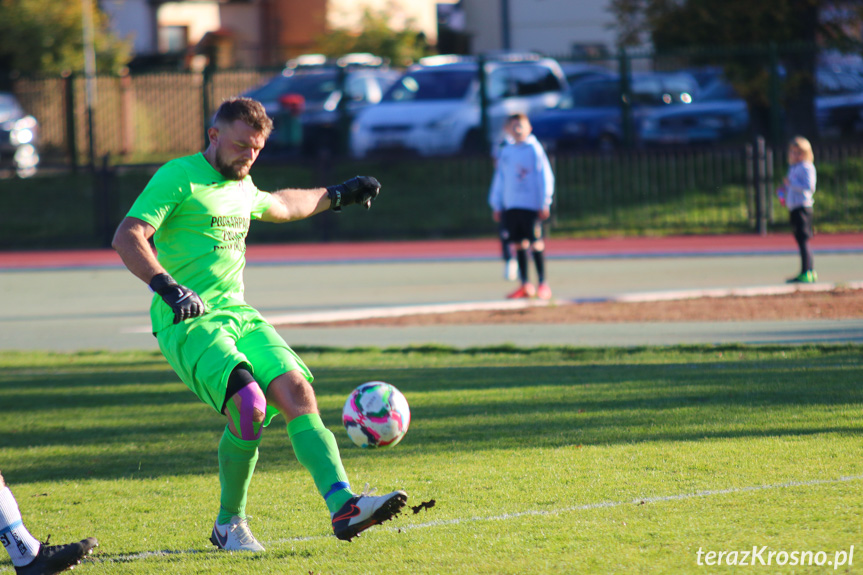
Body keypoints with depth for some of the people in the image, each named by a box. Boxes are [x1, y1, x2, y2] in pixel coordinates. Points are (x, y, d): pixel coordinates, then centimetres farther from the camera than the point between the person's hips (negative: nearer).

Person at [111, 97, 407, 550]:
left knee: (296, 389, -16)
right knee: (250, 404, -27)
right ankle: (229, 524, -7)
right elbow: (127, 237, -16)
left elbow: (279, 206, 43)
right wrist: (167, 286, -29)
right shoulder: (178, 177, -6)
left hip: (238, 314, 8)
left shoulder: (241, 186, 19)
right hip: (186, 321, -8)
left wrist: (337, 196, 47)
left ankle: (343, 505, -25)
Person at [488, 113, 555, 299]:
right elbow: (499, 180, 19)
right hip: (510, 205, 5)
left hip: (531, 205, -5)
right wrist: (496, 205, 17)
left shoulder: (534, 149, -3)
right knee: (519, 244, 7)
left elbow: (545, 176, -4)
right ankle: (525, 285, 13)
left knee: (535, 242, -5)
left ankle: (542, 284, 0)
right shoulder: (505, 152, 12)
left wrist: (545, 203, -8)